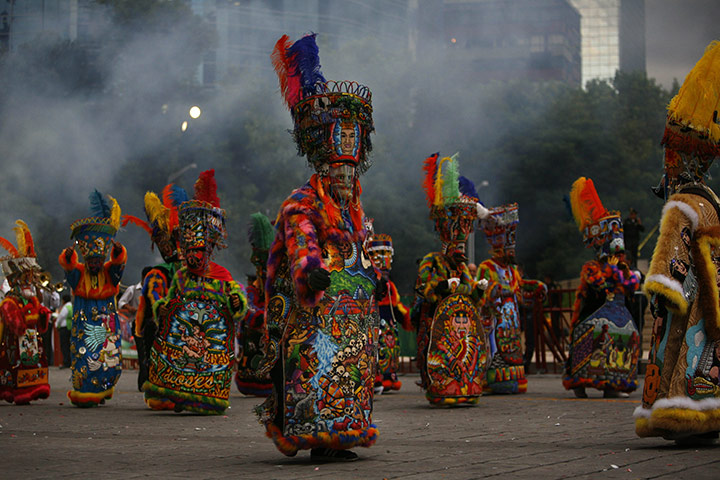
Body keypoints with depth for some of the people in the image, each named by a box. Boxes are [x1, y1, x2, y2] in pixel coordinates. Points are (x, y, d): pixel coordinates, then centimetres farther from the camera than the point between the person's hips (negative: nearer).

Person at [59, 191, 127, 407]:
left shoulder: (110, 273, 2)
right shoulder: (78, 273, -1)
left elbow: (119, 260, -18)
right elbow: (67, 263, -22)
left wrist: (117, 249, -42)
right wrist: (69, 253, -46)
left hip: (108, 325, 2)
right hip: (84, 324, -1)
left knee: (110, 360, -3)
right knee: (85, 358, -12)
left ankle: (100, 392, 16)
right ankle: (83, 395, -2)